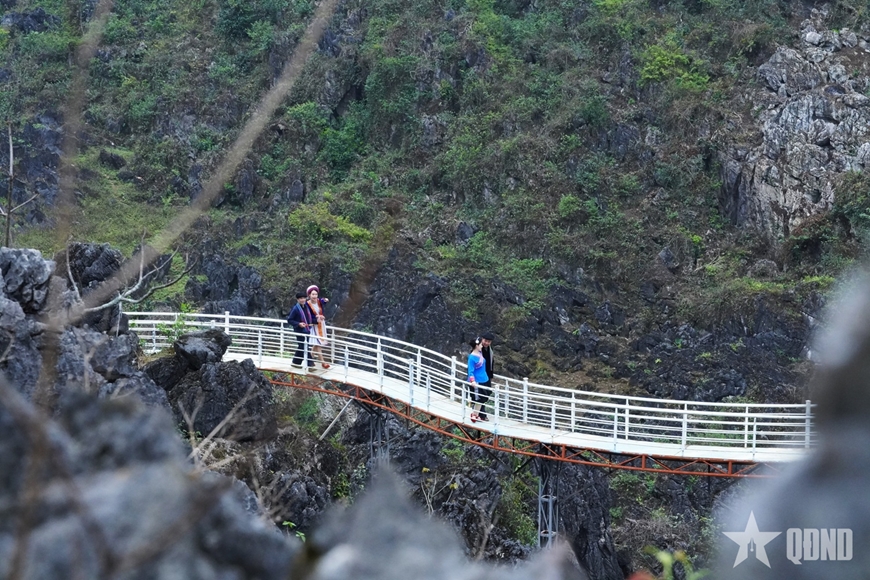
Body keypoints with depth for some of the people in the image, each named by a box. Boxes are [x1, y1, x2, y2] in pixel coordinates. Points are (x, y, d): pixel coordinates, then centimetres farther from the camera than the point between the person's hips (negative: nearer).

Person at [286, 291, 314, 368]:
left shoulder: (306, 307, 8)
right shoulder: (296, 308, -14)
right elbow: (289, 320, -12)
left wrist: (310, 324, 7)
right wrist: (298, 324, -21)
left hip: (306, 330, 8)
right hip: (300, 331, -8)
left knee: (301, 347, 16)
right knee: (305, 348, -9)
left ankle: (296, 362, 27)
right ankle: (310, 364, -8)